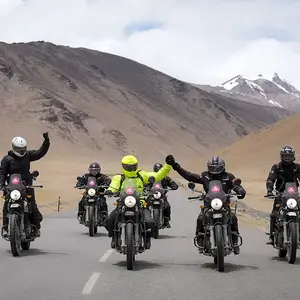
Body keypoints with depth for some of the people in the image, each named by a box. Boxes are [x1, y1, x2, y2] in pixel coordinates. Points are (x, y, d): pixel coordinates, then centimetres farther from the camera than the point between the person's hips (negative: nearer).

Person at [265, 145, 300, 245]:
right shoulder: (276, 167, 1)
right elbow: (270, 179, -10)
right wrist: (269, 190, -28)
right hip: (280, 194, -1)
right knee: (274, 215, -13)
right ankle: (272, 237, -7)